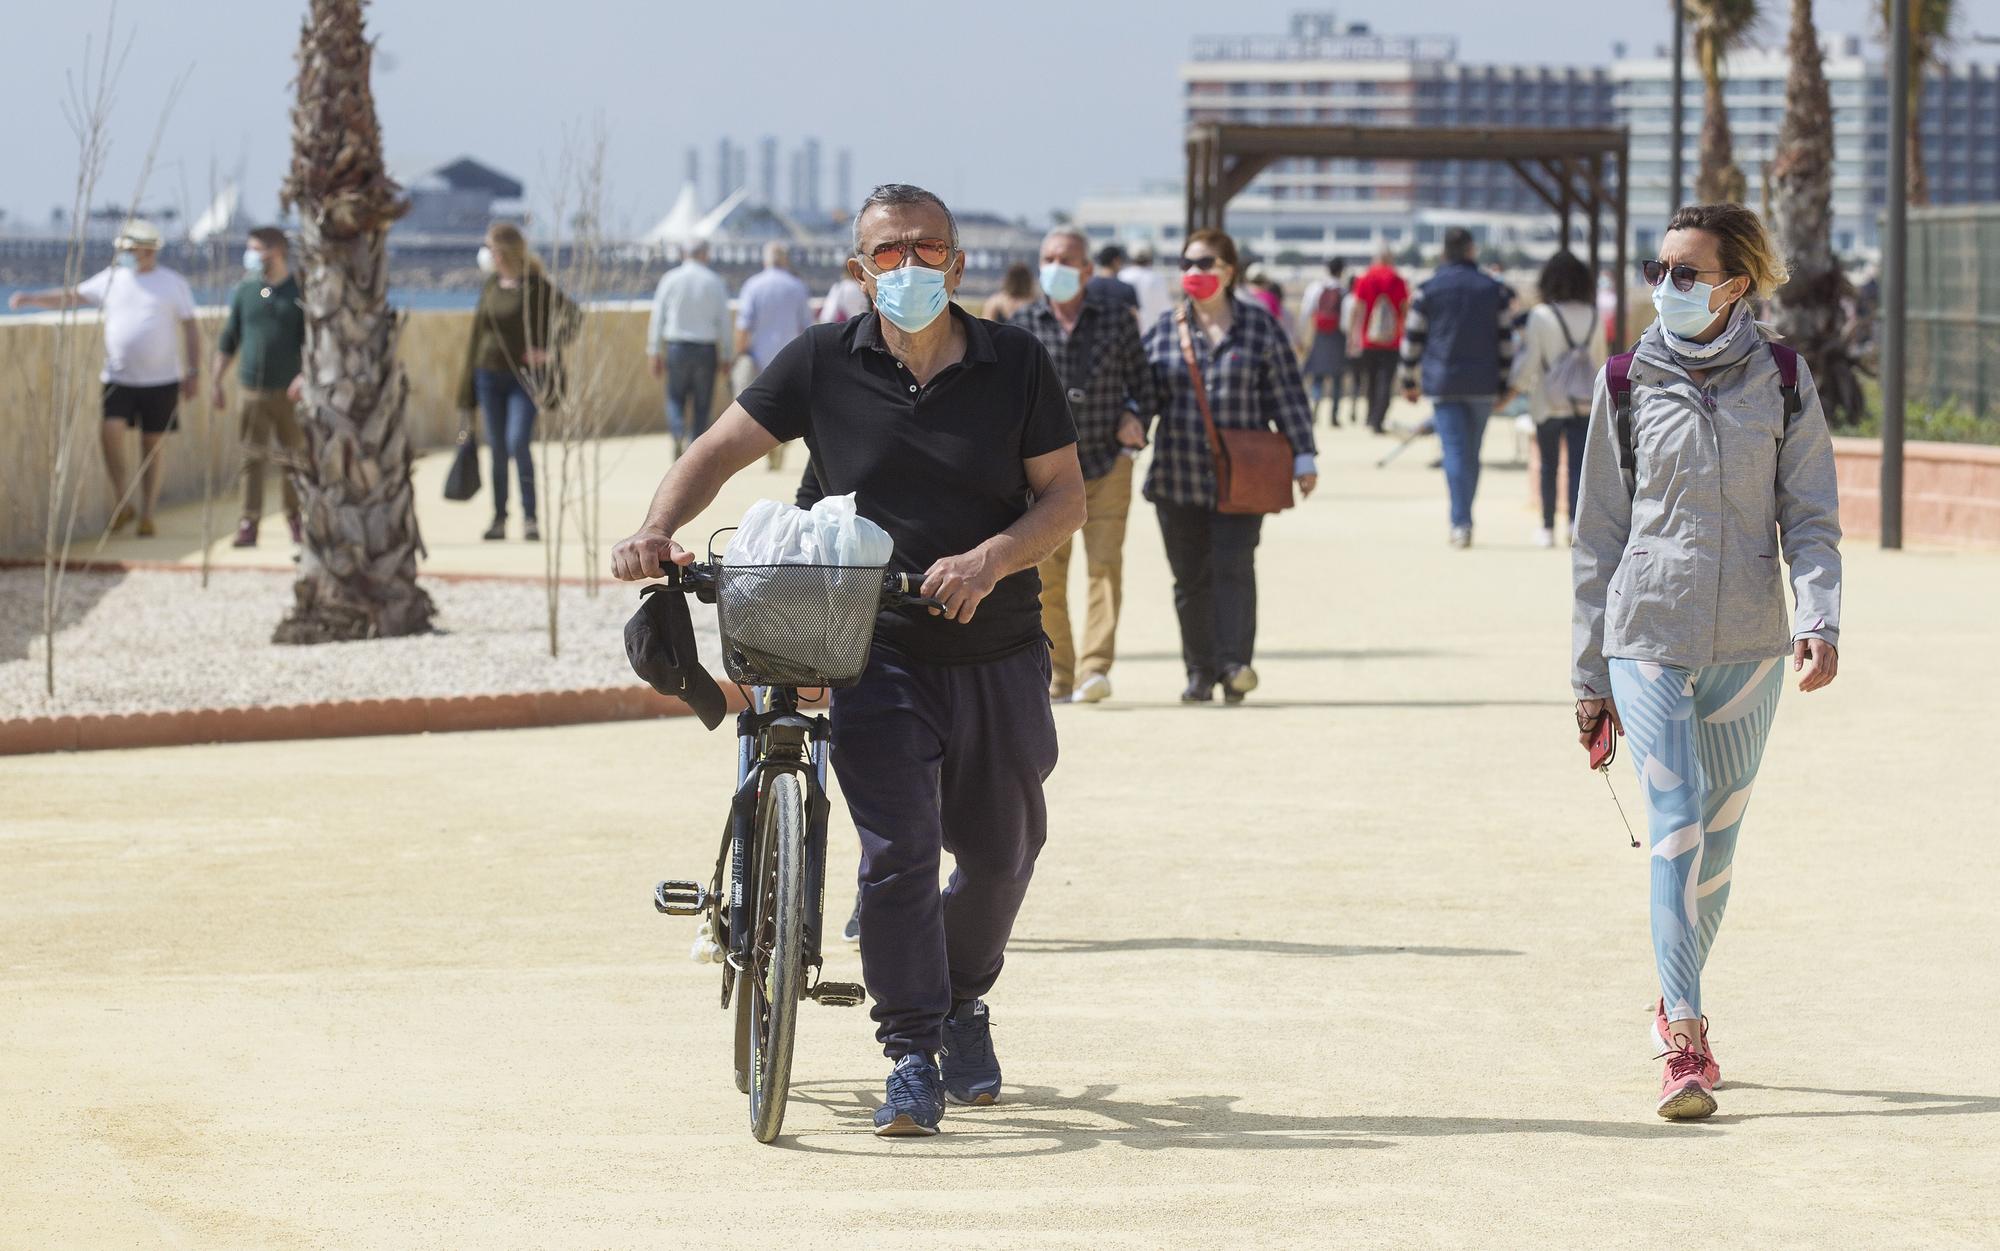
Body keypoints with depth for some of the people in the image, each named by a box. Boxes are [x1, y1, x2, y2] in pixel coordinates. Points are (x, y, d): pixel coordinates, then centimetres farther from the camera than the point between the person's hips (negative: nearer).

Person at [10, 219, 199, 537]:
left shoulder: (173, 284, 1)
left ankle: (147, 516, 11)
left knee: (151, 448, 2)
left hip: (161, 380, -2)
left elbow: (190, 329, 4)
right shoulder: (110, 279, 7)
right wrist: (32, 298, -1)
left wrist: (193, 373, -2)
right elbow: (72, 296, 11)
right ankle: (122, 502, -3)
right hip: (118, 377, 2)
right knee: (110, 430, -18)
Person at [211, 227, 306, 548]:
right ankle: (249, 524, -4)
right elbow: (228, 340, 13)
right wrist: (216, 383, 10)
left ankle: (296, 519, 21)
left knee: (292, 458, 6)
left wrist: (306, 375, -20)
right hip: (252, 392, 2)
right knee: (252, 458, -4)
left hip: (288, 391, -2)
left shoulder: (301, 292, 0)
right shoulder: (245, 291, 8)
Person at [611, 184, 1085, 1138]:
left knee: (1000, 853, 14)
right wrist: (658, 528, -18)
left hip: (998, 654, 2)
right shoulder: (825, 364, -2)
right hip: (878, 652, -2)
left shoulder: (1015, 364, -1)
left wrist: (991, 559, -19)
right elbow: (721, 450, 1)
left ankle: (965, 1003, 41)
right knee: (896, 848, -16)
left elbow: (1063, 496, -1)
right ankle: (911, 1057, -10)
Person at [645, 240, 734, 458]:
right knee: (701, 403, 8)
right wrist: (725, 356, 7)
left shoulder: (670, 279, 0)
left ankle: (679, 436, -14)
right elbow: (725, 321, 0)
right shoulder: (714, 282, 0)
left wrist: (654, 352, 3)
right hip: (706, 348, 0)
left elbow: (657, 317, -1)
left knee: (676, 399, 12)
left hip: (676, 347, 0)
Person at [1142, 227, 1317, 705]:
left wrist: (1302, 457, 1)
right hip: (1178, 476, 3)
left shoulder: (1260, 327, 4)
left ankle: (1235, 664, -17)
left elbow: (1286, 395, 4)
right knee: (1190, 577, 5)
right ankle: (1200, 673, 12)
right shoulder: (1164, 330, 9)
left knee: (1233, 566, -14)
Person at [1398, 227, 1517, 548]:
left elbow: (1413, 338, 3)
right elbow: (1505, 341, 5)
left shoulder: (1427, 291, 0)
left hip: (1443, 385, -2)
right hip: (1483, 386, 2)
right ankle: (1462, 520, 19)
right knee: (1472, 454, 12)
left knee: (1455, 453, -7)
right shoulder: (1494, 291, 4)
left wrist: (1409, 381, 13)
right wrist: (1503, 386, 10)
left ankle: (1461, 524, -18)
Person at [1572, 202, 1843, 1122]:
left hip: (1747, 647, 1)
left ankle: (1675, 1003, 33)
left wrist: (1818, 620, -16)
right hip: (1648, 636, -1)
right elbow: (1598, 533, 7)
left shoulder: (1782, 383, 3)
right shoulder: (1627, 385, 3)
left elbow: (1811, 519, 2)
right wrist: (1589, 675, 7)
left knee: (1718, 836, 11)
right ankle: (1684, 1044, -17)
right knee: (1677, 824, -14)